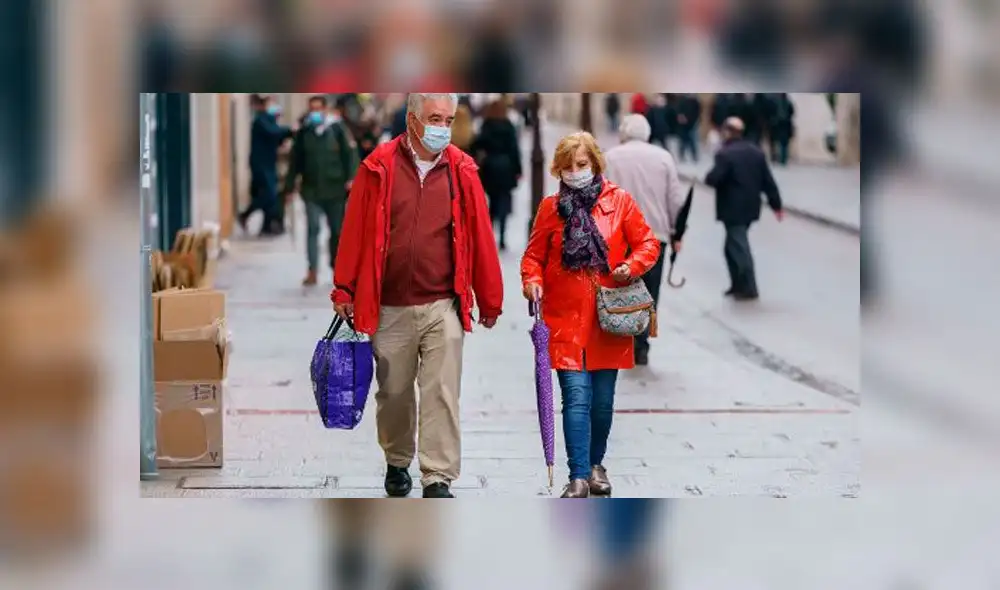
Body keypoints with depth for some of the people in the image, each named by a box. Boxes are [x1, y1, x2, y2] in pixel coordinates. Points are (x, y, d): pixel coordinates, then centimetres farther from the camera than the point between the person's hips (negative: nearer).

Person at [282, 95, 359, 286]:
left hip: (335, 189, -1)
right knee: (312, 229, -8)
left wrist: (351, 178, -14)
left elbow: (350, 153, -4)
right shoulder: (303, 133, 8)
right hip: (311, 190, 1)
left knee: (337, 231, 7)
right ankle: (312, 271, -9)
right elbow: (295, 161, 12)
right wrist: (289, 185, 10)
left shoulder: (338, 129, 0)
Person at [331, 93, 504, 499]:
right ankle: (397, 463, 34)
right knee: (394, 393, 13)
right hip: (390, 308, 0)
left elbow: (481, 237, 5)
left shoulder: (462, 171, 2)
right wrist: (344, 292, 1)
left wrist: (489, 299, 7)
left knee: (442, 394, -6)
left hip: (443, 306, 0)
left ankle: (438, 479, -2)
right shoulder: (378, 168, -2)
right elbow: (355, 232, 1)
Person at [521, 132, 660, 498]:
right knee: (576, 397, -11)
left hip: (608, 320, 1)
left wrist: (633, 265, -12)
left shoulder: (619, 201, 4)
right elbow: (534, 255, 9)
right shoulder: (551, 207, 5)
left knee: (603, 400, 10)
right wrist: (532, 280, -11)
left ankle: (596, 464, 30)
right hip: (565, 319, -1)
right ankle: (579, 478, -11)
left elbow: (647, 243, 7)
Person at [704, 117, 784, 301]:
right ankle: (738, 284, 22)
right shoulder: (756, 152, 8)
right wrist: (776, 204, 12)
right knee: (734, 246, 19)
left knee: (739, 247, -3)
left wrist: (708, 178, 2)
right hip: (750, 207, 8)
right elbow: (768, 181, 8)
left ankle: (749, 288, -2)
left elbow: (714, 179, -22)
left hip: (733, 209, -8)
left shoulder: (725, 154, -15)